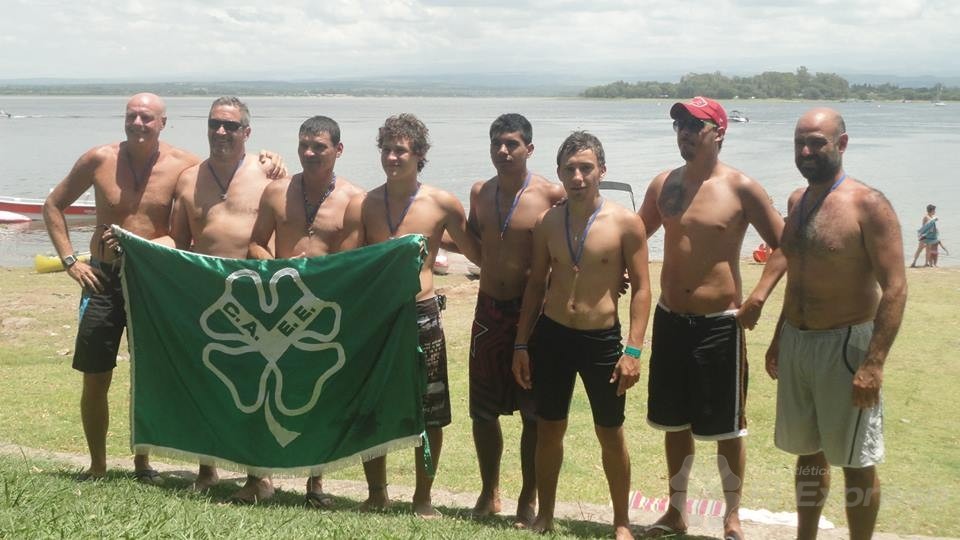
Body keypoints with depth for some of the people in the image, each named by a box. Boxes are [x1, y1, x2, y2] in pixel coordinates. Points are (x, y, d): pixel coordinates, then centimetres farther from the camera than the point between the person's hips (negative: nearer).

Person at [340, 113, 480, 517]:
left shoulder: (443, 204, -1)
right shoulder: (362, 205, 3)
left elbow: (478, 255, 6)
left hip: (422, 316, -1)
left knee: (430, 415, 5)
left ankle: (423, 498, 23)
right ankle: (376, 493, 29)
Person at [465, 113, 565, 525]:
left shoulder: (551, 195, -11)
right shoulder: (480, 192, 5)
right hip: (489, 309, 5)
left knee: (533, 413, 5)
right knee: (483, 410, 11)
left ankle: (528, 499, 20)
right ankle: (489, 492, 28)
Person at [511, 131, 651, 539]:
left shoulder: (625, 223, -8)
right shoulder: (547, 223, 3)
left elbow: (641, 288, -6)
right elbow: (536, 284, 9)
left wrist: (633, 350, -13)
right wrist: (521, 344, 6)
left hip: (602, 340, -3)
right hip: (550, 336, 3)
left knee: (611, 435, 7)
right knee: (548, 431, 12)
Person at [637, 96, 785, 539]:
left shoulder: (741, 188, -9)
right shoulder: (663, 184, 5)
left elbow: (783, 245, -5)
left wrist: (759, 296, -16)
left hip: (719, 322, -4)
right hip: (669, 319, 5)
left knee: (727, 427, 5)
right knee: (675, 422, 15)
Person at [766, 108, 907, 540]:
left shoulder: (868, 205, -15)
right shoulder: (797, 201, 8)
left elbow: (894, 287, -18)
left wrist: (874, 363, -23)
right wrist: (779, 338, 18)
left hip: (845, 345, -7)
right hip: (796, 344, 7)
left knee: (856, 461, 4)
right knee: (808, 451, 18)